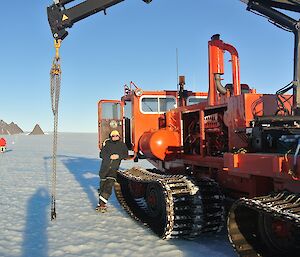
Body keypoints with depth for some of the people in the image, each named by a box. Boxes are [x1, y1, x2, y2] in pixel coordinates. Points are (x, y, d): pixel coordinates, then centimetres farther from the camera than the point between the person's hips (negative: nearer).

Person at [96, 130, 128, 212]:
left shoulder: (122, 145, 11)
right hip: (104, 167, 1)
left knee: (109, 186, -17)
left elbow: (126, 155, 8)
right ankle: (101, 204, 25)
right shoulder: (107, 144, 8)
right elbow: (102, 154, 4)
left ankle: (101, 204, -19)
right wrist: (110, 156, -11)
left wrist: (118, 156, -9)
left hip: (114, 168, -1)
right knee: (102, 185, 9)